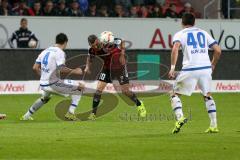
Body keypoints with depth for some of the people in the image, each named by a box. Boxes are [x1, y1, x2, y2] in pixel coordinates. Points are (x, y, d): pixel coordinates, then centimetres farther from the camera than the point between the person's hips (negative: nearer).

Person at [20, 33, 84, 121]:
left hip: (43, 84, 8)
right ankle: (70, 113, -7)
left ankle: (27, 116, 40)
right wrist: (74, 71, -7)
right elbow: (62, 69, -21)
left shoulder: (45, 51, 13)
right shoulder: (60, 52, -10)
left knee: (45, 97, 39)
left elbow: (35, 68, 12)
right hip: (53, 83, -8)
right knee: (79, 87, 0)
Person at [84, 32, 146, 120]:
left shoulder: (109, 44, -32)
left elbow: (122, 42, -13)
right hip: (107, 67, 3)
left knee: (125, 91, -2)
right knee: (99, 89, -9)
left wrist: (122, 54, -22)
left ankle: (139, 105, 24)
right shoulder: (92, 50, -18)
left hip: (119, 66, -3)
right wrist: (88, 67, -11)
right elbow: (90, 57, 6)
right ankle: (93, 113, -1)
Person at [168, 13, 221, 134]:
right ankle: (213, 126, 11)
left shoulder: (180, 34, 9)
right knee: (207, 96, 18)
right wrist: (212, 66, 26)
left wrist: (172, 67, -14)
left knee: (175, 94, 10)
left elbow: (175, 48, -12)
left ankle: (180, 117, -14)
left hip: (190, 69, -3)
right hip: (206, 68, 3)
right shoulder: (203, 33, 19)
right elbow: (218, 50, 14)